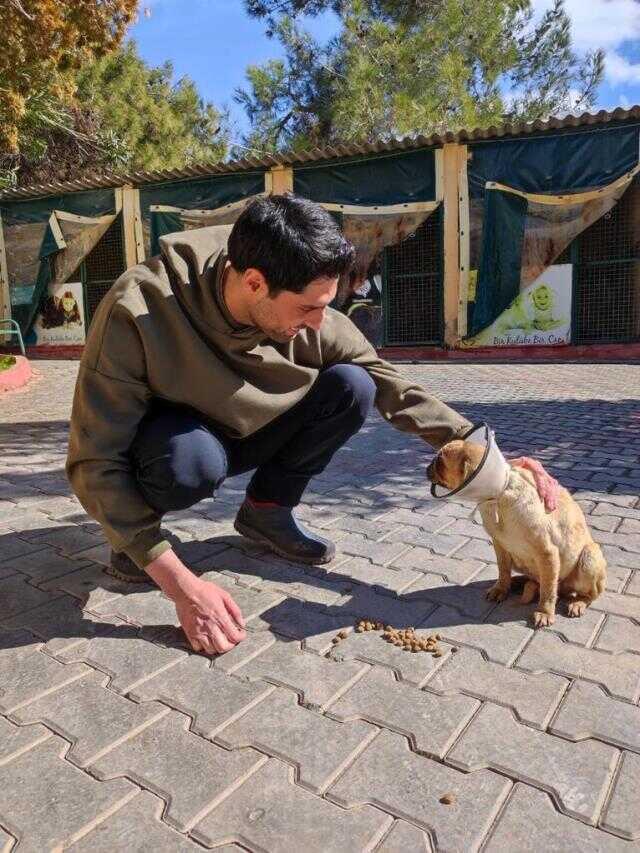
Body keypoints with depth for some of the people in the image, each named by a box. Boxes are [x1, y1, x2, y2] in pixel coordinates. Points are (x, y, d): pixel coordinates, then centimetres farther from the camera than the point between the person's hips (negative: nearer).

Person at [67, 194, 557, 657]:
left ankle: (268, 511, 0)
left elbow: (392, 388, -13)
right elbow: (95, 462, -30)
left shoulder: (308, 318, -21)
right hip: (170, 439, -3)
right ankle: (132, 530, -4)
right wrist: (181, 584, -37)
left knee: (352, 388, -19)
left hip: (242, 433, 4)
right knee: (193, 461, -40)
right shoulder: (136, 313, -33)